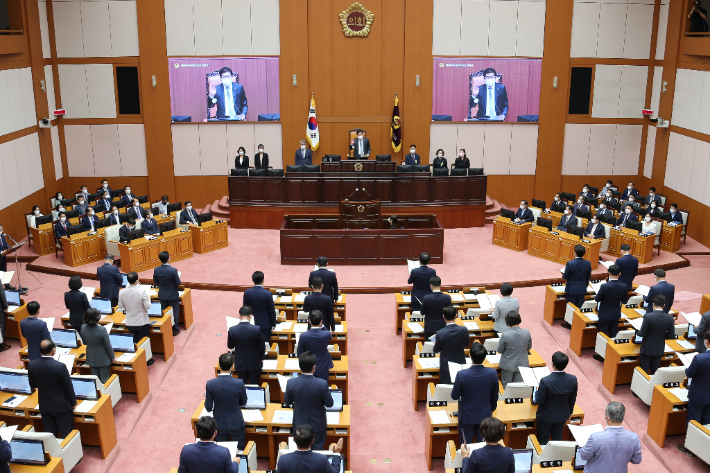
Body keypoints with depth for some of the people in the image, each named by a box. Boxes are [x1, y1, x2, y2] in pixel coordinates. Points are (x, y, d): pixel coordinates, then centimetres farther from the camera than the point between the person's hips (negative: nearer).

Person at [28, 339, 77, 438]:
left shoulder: (31, 365, -12)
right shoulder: (60, 366, -27)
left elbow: (33, 386, 5)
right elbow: (68, 387, -15)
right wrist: (73, 402, 1)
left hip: (44, 406, 4)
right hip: (61, 406, -4)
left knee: (50, 434, 18)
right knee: (65, 434, 10)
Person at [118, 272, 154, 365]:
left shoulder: (122, 292, -10)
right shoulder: (142, 291, -22)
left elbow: (120, 306, 1)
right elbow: (148, 306, -17)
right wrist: (148, 298, 1)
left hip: (130, 322, 3)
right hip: (142, 322, -3)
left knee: (133, 343, 18)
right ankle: (146, 360, 24)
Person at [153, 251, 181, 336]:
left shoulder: (156, 270, -12)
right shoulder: (173, 270, -26)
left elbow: (155, 283, 0)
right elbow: (178, 283, -17)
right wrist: (180, 282, 4)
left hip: (162, 295, 4)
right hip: (173, 295, -4)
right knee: (174, 312, 14)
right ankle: (175, 330, 24)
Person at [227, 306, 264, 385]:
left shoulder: (232, 330, -14)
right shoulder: (257, 329, -20)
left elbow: (230, 346, 1)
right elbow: (261, 347, -10)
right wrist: (261, 358, 9)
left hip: (240, 364, 2)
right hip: (254, 363, -2)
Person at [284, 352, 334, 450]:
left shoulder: (291, 383, -24)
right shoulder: (322, 384, -29)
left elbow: (287, 401, -5)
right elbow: (329, 404, -14)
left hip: (300, 424, 2)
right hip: (318, 424, -1)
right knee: (317, 449, 21)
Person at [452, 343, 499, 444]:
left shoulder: (461, 375, -26)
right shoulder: (493, 373, -17)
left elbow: (454, 396, -12)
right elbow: (494, 396, -1)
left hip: (467, 417, -2)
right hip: (485, 415, 2)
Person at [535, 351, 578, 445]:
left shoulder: (545, 381, -31)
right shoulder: (573, 379, -18)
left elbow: (539, 401, -20)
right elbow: (572, 399, -2)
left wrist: (537, 391, 0)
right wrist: (570, 412, 15)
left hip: (546, 416, -4)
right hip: (562, 416, 4)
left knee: (543, 441, 15)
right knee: (558, 439, 23)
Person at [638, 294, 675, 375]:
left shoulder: (648, 316, -22)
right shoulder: (670, 318, -10)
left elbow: (642, 334, -18)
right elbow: (671, 336, -3)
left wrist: (640, 329, 4)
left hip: (647, 349, -4)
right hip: (659, 349, 4)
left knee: (644, 371, 9)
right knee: (655, 371, 17)